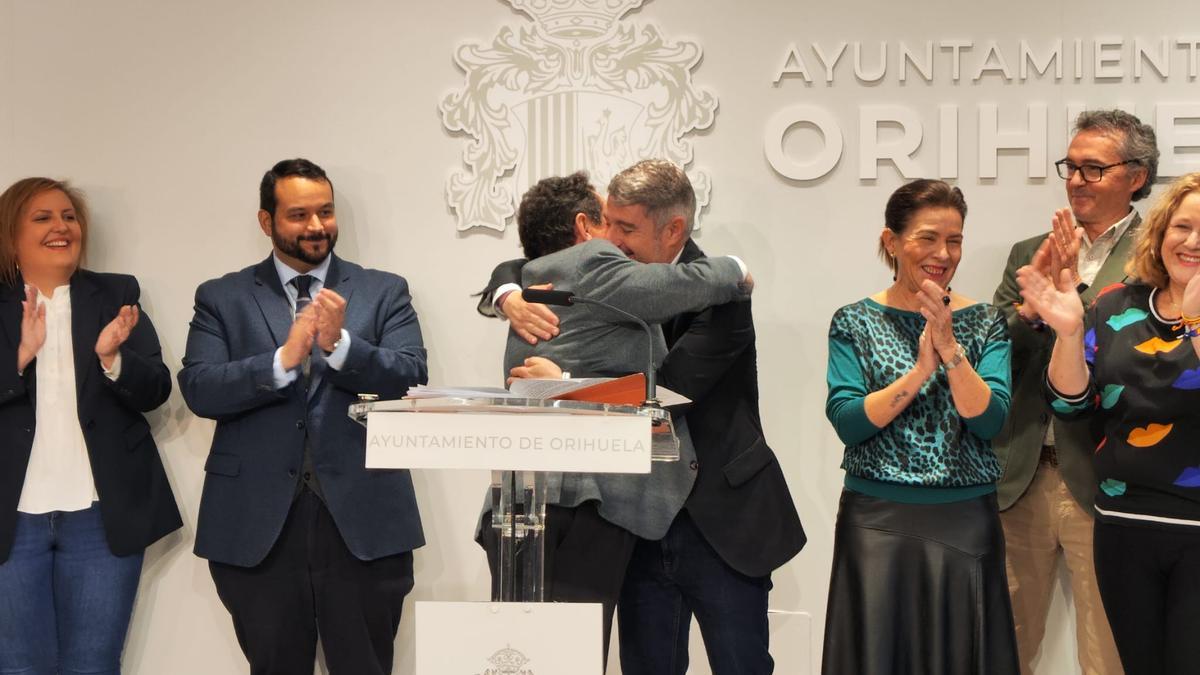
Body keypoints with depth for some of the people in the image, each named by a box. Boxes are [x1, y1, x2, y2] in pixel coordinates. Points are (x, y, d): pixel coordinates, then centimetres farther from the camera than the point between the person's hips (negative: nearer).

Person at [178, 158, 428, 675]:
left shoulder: (384, 292, 8)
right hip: (257, 522, 0)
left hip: (363, 519, 0)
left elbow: (413, 378, -4)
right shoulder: (222, 298, 8)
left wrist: (341, 345, -20)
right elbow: (198, 390, -5)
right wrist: (283, 359, -19)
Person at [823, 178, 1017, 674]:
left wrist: (949, 348, -19)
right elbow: (847, 423, -11)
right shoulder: (854, 322, 0)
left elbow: (989, 420, -9)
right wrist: (920, 371, -19)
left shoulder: (985, 322, 3)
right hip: (876, 522, -1)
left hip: (965, 523, 1)